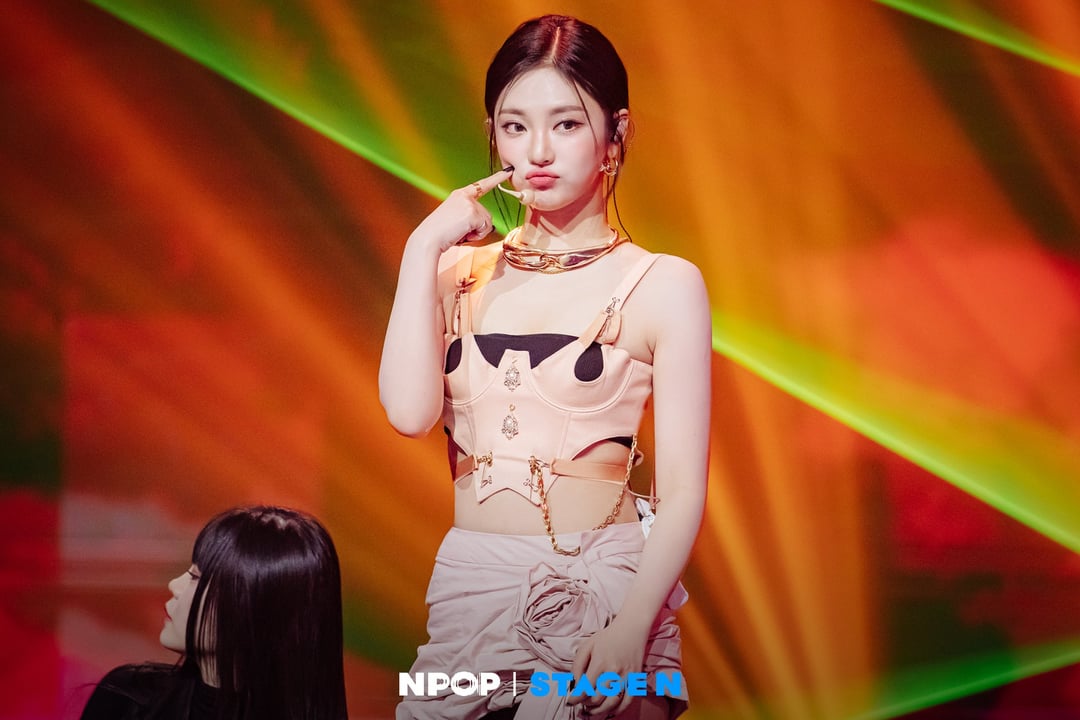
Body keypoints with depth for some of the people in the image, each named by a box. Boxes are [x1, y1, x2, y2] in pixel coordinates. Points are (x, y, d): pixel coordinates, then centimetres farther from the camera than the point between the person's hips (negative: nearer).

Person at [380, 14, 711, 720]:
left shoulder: (663, 286, -4)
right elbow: (409, 412, -11)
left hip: (603, 584, -3)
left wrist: (631, 628, -20)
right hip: (470, 585, 3)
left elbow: (682, 493, -8)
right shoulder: (461, 272, 6)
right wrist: (424, 249, -8)